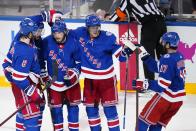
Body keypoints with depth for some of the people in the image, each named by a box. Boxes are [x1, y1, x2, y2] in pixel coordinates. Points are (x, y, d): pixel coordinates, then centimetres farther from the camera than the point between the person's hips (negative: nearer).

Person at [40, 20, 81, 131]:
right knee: (56, 108, 7)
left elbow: (79, 61, -6)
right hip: (54, 82, 0)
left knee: (73, 106, 11)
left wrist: (73, 74, -15)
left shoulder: (73, 42, -17)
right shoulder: (47, 42, -17)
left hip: (71, 81, 0)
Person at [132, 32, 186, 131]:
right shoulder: (179, 57, 8)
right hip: (178, 98, 9)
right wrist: (143, 53, 14)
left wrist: (144, 84, -21)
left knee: (144, 119, 4)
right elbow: (157, 67, 14)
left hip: (166, 96, -9)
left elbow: (162, 85, -22)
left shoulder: (167, 59, -20)